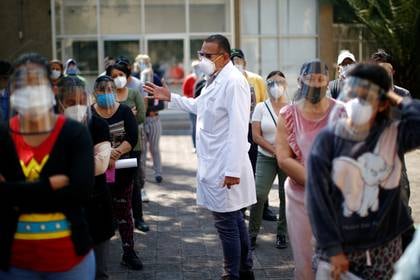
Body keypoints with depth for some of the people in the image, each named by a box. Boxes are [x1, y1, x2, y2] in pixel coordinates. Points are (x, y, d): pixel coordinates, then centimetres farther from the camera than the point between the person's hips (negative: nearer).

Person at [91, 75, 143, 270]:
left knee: (123, 210, 7)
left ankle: (129, 252, 14)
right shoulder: (89, 113, -1)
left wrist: (117, 152, -23)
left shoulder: (124, 111, 2)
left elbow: (132, 138, -6)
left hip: (122, 170, 1)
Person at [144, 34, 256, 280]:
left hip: (225, 167, -10)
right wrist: (170, 97, 24)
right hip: (214, 165, 10)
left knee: (227, 223, 0)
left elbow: (239, 129, -24)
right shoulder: (215, 80, 13)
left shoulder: (233, 82, -18)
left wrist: (233, 170, -25)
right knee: (235, 220, 18)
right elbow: (199, 106, 31)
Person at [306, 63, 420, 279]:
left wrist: (398, 100, -10)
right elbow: (318, 198, -8)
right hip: (339, 247, -1)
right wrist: (333, 250, -10)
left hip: (384, 247, 1)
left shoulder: (394, 134, -4)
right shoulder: (328, 139, -7)